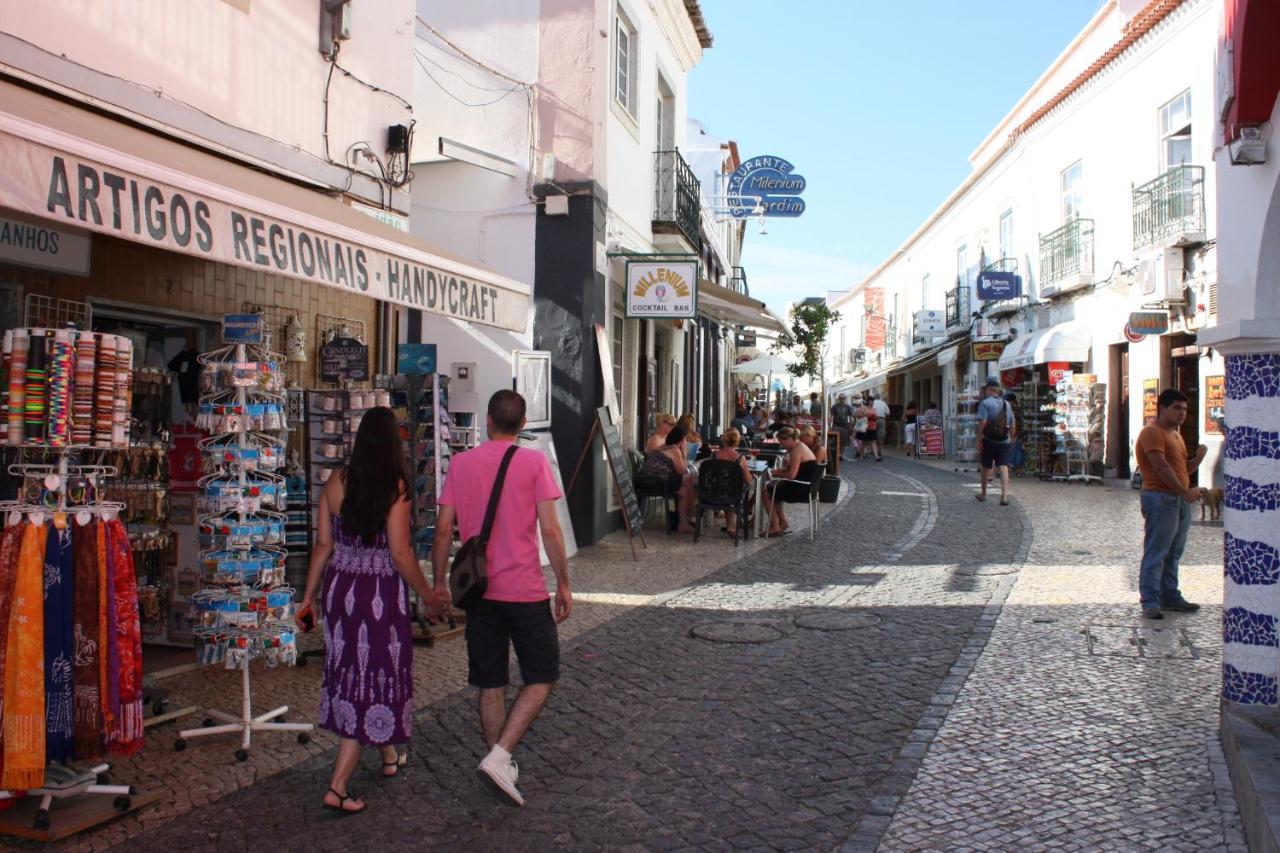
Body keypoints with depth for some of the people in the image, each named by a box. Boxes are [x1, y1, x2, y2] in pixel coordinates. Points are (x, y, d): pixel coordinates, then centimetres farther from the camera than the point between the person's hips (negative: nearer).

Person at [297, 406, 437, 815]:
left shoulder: (335, 483, -1)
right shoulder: (396, 488, -15)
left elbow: (323, 545, 4)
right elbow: (400, 554, -16)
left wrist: (308, 597, 13)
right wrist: (427, 594, -2)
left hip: (340, 588, 6)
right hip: (381, 595, -6)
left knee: (351, 673, 21)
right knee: (375, 678, 4)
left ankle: (388, 755, 40)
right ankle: (338, 788, 2)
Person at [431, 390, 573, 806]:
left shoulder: (461, 463, 3)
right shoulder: (534, 462, -6)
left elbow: (444, 529, 3)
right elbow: (550, 530, -10)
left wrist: (440, 582, 14)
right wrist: (563, 584, -1)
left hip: (479, 590, 4)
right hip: (526, 590, -4)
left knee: (491, 684, 14)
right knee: (541, 679, 8)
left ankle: (501, 765, 22)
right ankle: (499, 757, -5)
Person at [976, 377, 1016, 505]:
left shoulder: (985, 403, -8)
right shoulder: (1007, 404, 11)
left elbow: (982, 423, -17)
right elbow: (1013, 426, 13)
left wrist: (979, 440, -13)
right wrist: (1010, 439, 24)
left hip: (989, 441, -3)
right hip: (1004, 441, 3)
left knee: (986, 467, 12)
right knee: (1004, 467, -4)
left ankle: (983, 493, 28)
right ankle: (1004, 496, -17)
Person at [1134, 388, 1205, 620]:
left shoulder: (1175, 434, 21)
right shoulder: (1152, 432, -10)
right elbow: (1161, 467, -20)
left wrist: (1198, 458, 5)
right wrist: (1185, 492, -21)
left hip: (1180, 499, 10)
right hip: (1161, 498, -10)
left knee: (1173, 553, 14)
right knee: (1156, 553, -8)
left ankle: (1170, 596, 21)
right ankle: (1150, 601, -7)